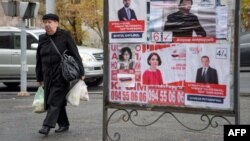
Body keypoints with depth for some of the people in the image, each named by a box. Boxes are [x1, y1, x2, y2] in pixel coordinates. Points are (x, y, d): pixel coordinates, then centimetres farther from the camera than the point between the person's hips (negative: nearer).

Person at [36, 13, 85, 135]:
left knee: (55, 100, -11)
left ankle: (47, 125, -13)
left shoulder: (65, 36, -2)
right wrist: (39, 78, 16)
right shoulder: (42, 39, 12)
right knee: (58, 101, 10)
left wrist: (80, 72, -8)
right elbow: (39, 60, 16)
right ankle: (63, 124, 21)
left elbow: (75, 54, -4)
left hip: (61, 75, -6)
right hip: (48, 75, 6)